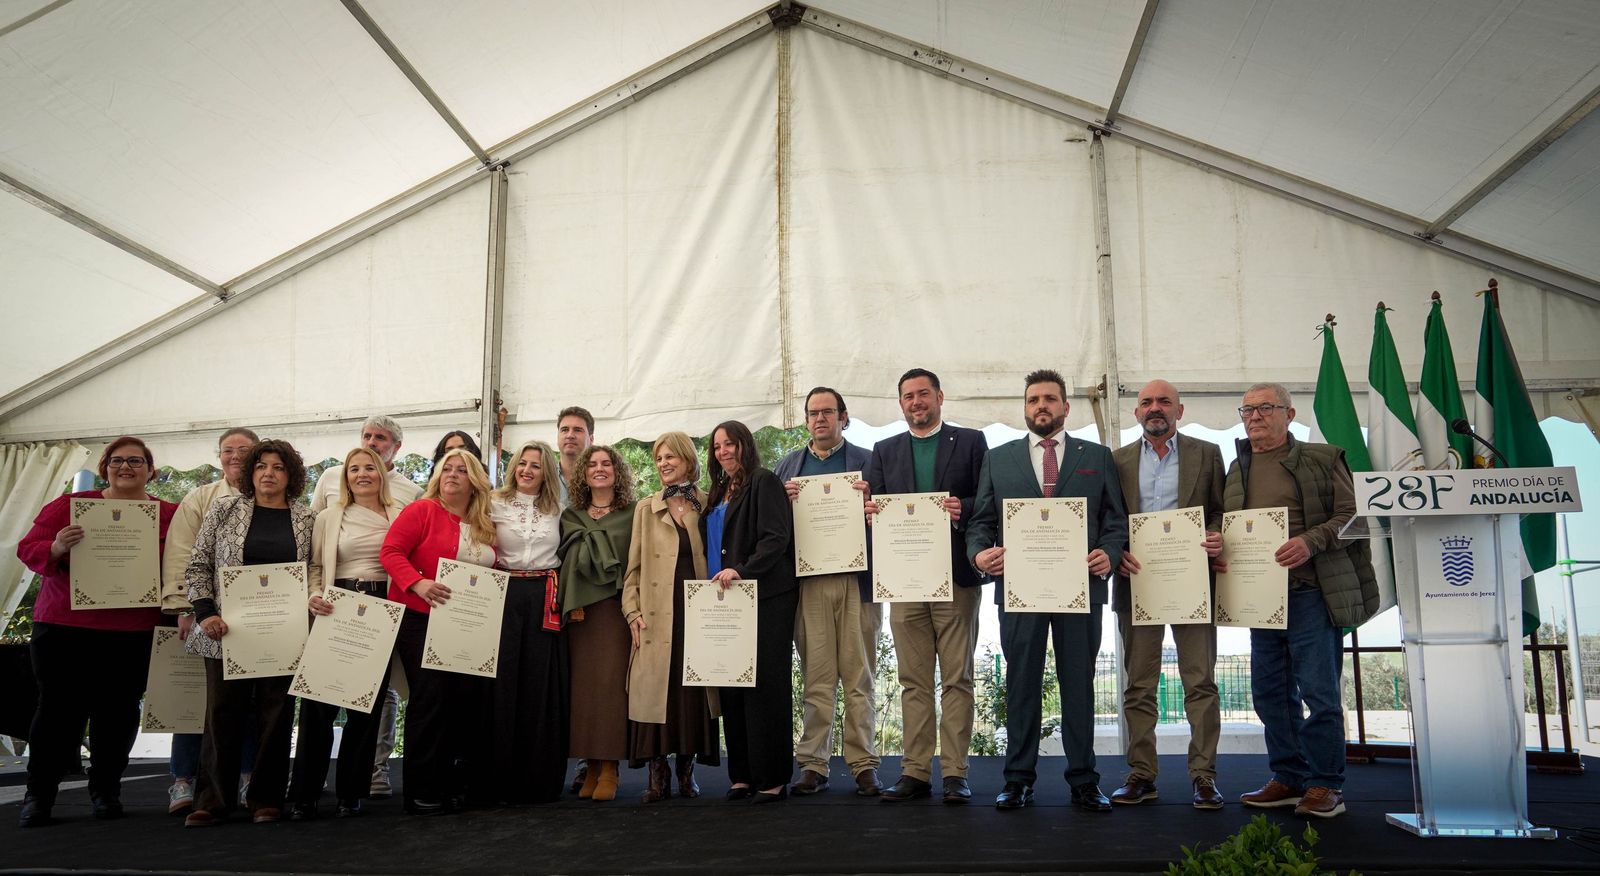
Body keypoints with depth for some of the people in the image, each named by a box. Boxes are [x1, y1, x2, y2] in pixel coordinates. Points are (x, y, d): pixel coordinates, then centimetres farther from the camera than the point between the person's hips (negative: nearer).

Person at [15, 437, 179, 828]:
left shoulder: (169, 515, 5)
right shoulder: (70, 505, 3)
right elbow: (28, 548, 1)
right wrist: (57, 547, -21)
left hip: (133, 633, 1)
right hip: (65, 626, -1)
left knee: (119, 712, 6)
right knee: (59, 710, 3)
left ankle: (106, 790, 21)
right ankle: (38, 795, 16)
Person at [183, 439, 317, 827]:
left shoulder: (306, 518, 8)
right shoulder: (225, 509, 5)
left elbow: (316, 569, 10)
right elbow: (197, 566, 4)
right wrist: (205, 612, -6)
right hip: (229, 630, -1)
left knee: (276, 714, 3)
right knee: (223, 712, 1)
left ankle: (266, 798, 12)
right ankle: (211, 801, 9)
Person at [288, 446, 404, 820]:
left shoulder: (400, 516, 9)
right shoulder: (329, 517, 11)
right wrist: (314, 598, -11)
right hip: (337, 611, 0)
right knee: (319, 698, -4)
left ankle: (350, 792, 15)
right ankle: (303, 795, 6)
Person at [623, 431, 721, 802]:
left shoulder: (708, 506, 9)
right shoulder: (646, 508, 11)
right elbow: (634, 567, 7)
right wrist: (633, 613, -3)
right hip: (657, 614, 0)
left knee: (694, 690, 2)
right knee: (654, 691, -4)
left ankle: (687, 770, 13)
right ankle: (657, 774, 4)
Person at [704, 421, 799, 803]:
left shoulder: (764, 483, -2)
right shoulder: (718, 493, 21)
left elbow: (776, 538, -14)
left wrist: (742, 570, -24)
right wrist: (718, 578, 10)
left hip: (765, 599, -8)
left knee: (765, 684, -7)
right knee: (731, 686, 5)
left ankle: (772, 778, -3)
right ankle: (744, 775, 11)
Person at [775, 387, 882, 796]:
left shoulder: (868, 461, 10)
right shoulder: (788, 464, 17)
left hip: (857, 580, -1)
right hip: (808, 582, 1)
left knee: (859, 677, 2)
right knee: (816, 678, 2)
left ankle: (863, 765, 8)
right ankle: (813, 764, 8)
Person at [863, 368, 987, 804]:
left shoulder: (970, 442, 7)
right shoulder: (885, 451, 15)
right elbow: (873, 506, 11)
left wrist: (963, 510, -18)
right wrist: (871, 511, -12)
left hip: (956, 576, -2)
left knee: (957, 678, 1)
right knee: (914, 682, 5)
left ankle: (955, 773, 5)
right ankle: (915, 772, 10)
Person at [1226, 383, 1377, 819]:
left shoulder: (1322, 459, 2)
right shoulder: (1236, 470, 16)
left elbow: (1350, 515, -4)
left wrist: (1311, 542, -19)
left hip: (1311, 594, -5)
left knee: (1319, 692, -2)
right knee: (1270, 693, 10)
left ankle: (1325, 785, 9)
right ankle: (1289, 778, 21)